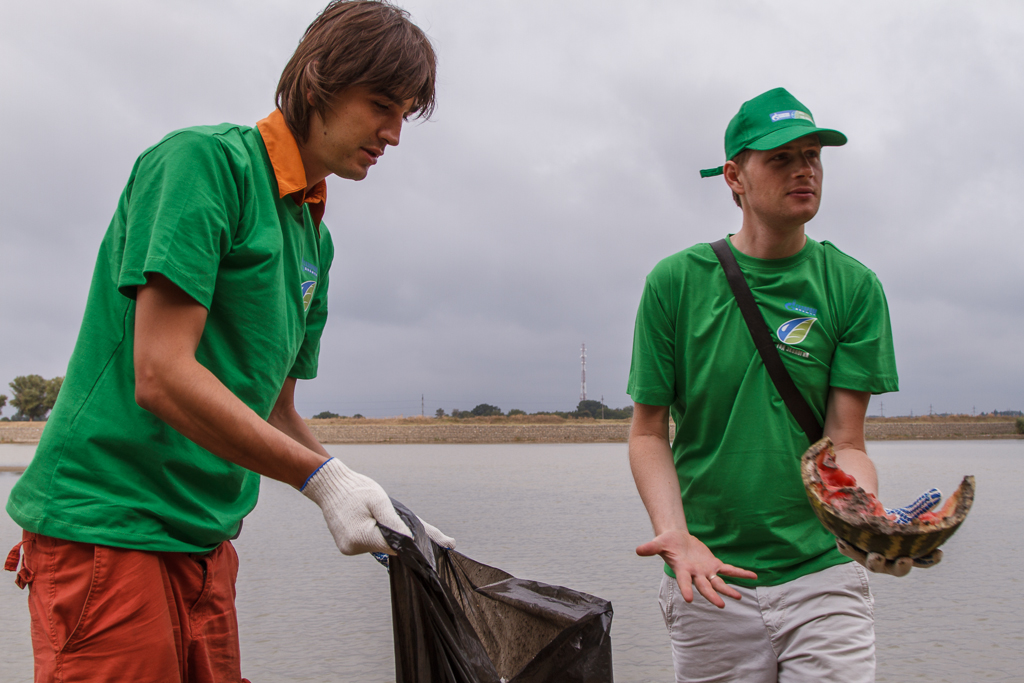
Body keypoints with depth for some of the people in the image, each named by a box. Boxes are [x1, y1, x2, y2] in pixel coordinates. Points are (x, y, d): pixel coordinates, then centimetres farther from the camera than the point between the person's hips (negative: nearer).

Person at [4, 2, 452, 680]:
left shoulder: (315, 238, 14)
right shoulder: (203, 159, -12)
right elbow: (161, 377, -20)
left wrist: (385, 515, 7)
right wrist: (322, 477, -19)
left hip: (204, 539, 8)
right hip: (107, 523, -8)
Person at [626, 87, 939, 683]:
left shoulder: (853, 287, 0)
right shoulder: (677, 282, -1)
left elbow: (845, 445, -4)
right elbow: (648, 432, 1)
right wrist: (675, 533, -16)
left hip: (823, 572, 0)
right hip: (713, 579, 0)